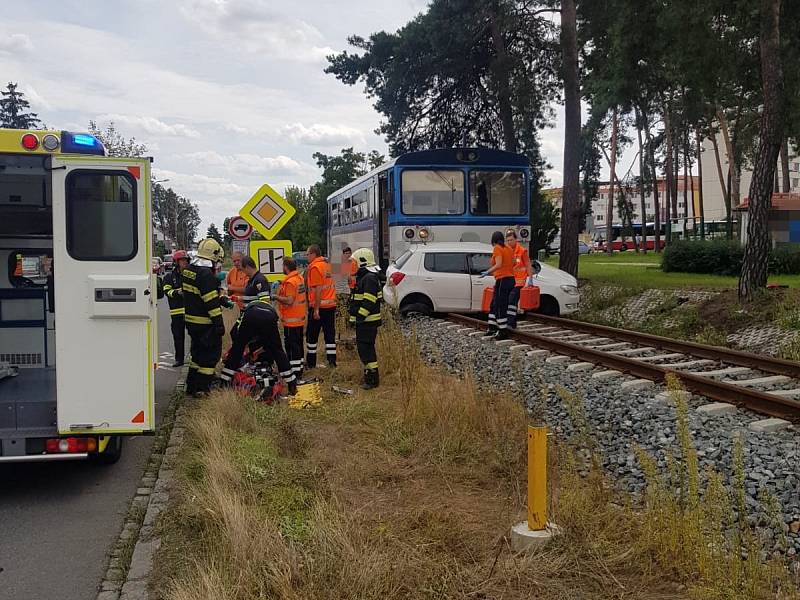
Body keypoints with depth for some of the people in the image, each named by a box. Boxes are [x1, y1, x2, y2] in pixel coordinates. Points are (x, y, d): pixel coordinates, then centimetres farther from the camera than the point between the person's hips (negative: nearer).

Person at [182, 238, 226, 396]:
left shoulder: (187, 271, 9)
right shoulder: (206, 275, -20)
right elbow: (211, 302, -22)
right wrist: (219, 323, -18)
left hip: (191, 321, 9)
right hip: (206, 324, -9)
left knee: (198, 352, 20)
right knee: (210, 354, 1)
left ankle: (191, 386, 26)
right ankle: (201, 388, 2)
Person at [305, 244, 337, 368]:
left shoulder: (315, 266, -13)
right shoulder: (326, 264, 11)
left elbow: (318, 289, -18)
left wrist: (316, 309, -18)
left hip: (319, 306, -7)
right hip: (331, 305, 7)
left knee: (312, 335, 5)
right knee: (330, 333, 9)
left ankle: (311, 361, 11)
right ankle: (332, 360, 9)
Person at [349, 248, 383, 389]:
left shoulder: (370, 278, -18)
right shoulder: (363, 277, 18)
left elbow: (369, 302, -25)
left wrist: (360, 316, -24)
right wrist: (356, 317, 24)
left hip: (367, 321, -11)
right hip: (364, 321, 11)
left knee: (365, 348, -9)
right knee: (363, 347, 17)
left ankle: (373, 379, -7)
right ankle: (369, 373, 27)